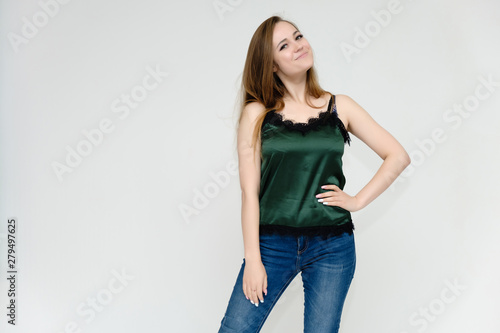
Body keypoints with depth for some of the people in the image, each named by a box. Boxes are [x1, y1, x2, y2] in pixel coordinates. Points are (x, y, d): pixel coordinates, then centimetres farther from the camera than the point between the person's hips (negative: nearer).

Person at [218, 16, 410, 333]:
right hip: (273, 243, -1)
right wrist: (253, 259, -7)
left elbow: (398, 156, 7)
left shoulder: (339, 107, 5)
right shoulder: (257, 114, 0)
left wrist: (358, 200, -2)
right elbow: (250, 191, -4)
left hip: (332, 245, 1)